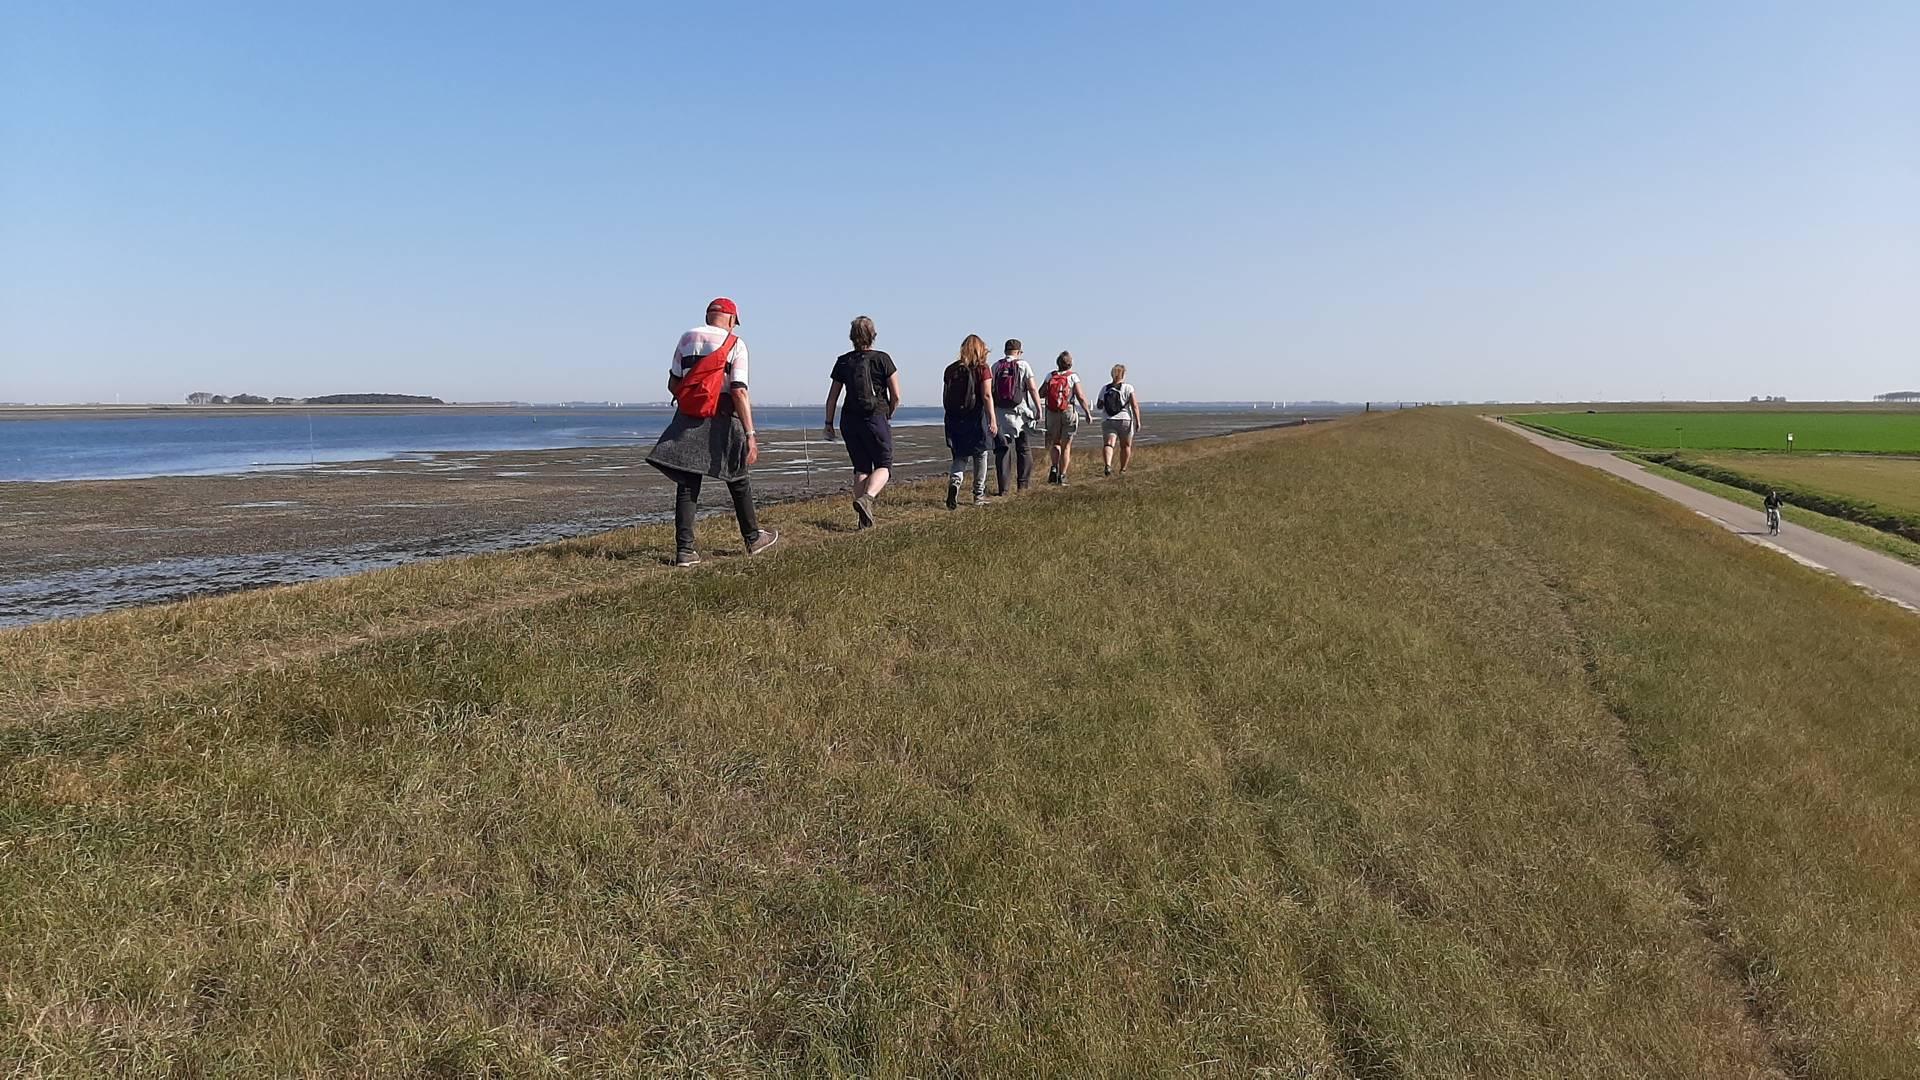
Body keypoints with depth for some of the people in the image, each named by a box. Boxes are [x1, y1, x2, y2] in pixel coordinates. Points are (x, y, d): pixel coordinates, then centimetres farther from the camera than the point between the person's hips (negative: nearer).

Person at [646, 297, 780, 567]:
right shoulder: (735, 344, -3)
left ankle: (684, 550, -2)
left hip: (687, 420, 3)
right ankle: (753, 538, 28)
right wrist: (750, 434, -14)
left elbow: (673, 385, 9)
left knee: (687, 485, 4)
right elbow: (739, 392, -13)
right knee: (737, 480, 14)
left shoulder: (687, 338, 8)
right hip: (722, 421, -3)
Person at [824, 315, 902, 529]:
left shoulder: (843, 362, 5)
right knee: (884, 465, 8)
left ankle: (865, 519, 9)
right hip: (876, 419, -4)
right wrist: (888, 415, 12)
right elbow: (896, 396, -5)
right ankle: (867, 498, -21)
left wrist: (829, 423, 14)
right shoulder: (882, 359, -5)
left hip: (849, 421, 4)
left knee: (861, 468, 13)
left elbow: (832, 397, 6)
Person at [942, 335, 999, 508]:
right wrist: (993, 420, -13)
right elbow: (987, 396, -14)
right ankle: (979, 495, 18)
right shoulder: (983, 369, -7)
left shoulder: (951, 369, 5)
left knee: (960, 455, 12)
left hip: (955, 418, 3)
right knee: (980, 456, 11)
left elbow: (944, 397, 7)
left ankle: (954, 481, -16)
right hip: (977, 417, -3)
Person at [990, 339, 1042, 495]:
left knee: (1002, 451, 2)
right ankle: (1024, 484, 14)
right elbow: (1033, 389, -8)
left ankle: (1002, 487, -3)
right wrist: (1038, 409, -2)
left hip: (1000, 414, 2)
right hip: (1020, 413, -1)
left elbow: (990, 392, 5)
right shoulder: (1023, 365, -2)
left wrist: (991, 415, 12)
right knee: (1024, 450, 12)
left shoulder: (995, 367, 5)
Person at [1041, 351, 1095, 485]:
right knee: (1066, 446, 7)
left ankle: (1053, 468, -7)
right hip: (1068, 413, -2)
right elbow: (1081, 397, -10)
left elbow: (1040, 394, 1)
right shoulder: (1073, 377, -6)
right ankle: (1062, 476, 4)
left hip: (1052, 414, 2)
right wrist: (1088, 413, -3)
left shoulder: (1050, 376, 0)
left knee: (1054, 443, 16)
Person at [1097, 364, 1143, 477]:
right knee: (1126, 446, 15)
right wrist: (1138, 422, -6)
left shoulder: (1104, 389, 6)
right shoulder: (1128, 388, -3)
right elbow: (1135, 406, -10)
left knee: (1108, 443, -10)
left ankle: (1107, 465, -35)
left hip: (1108, 421, 1)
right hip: (1125, 420, -1)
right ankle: (1123, 470, 24)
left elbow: (1099, 406, 13)